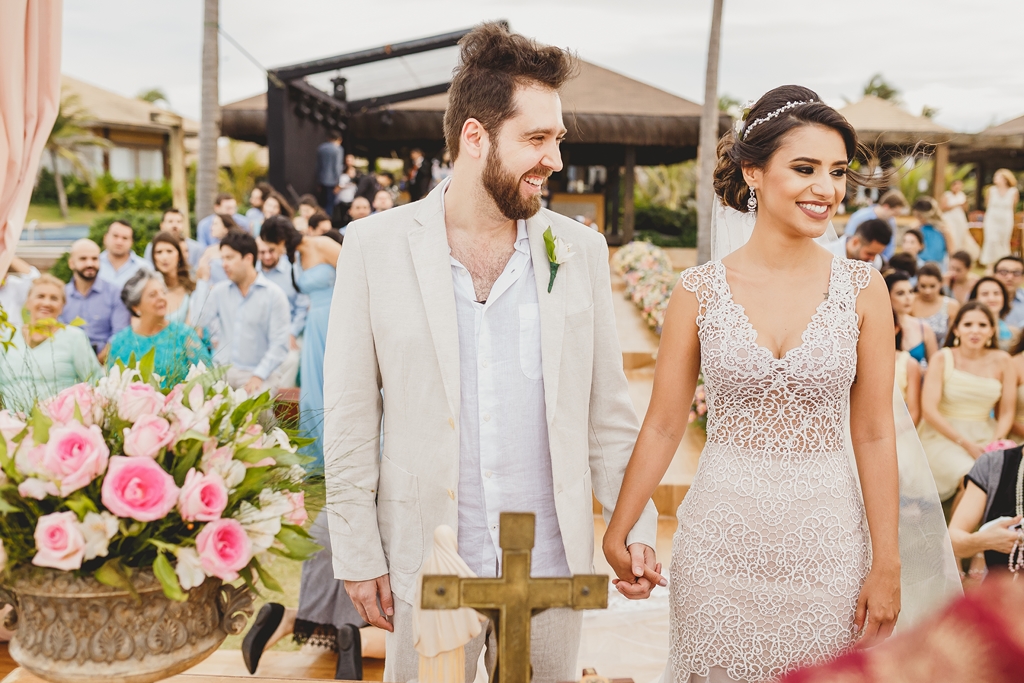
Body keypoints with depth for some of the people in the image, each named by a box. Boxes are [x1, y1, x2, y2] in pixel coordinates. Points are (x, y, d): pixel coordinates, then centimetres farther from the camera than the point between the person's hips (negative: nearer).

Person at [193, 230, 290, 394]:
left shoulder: (274, 294, -2)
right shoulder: (219, 291, 11)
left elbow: (279, 345, -8)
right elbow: (200, 321, -4)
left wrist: (258, 376, -19)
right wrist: (203, 281, 3)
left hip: (258, 372, -3)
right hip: (222, 370, 3)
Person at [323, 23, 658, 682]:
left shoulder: (582, 250, 1)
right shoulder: (375, 246, -6)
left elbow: (608, 414, 6)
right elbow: (350, 423, -3)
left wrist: (637, 527, 1)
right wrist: (358, 556, -3)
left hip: (554, 565, 2)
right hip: (426, 566, -2)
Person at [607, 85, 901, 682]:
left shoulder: (862, 287, -2)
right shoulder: (700, 291, -4)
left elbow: (875, 435, 0)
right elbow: (663, 426, 1)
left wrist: (887, 564, 0)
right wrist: (617, 533, 0)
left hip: (826, 543, 1)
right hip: (722, 539, 0)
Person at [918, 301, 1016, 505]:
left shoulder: (1002, 361, 4)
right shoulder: (942, 359, -4)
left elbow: (1006, 412, 6)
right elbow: (929, 410, -10)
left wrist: (996, 442, -13)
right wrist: (966, 444, -16)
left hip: (985, 436, 3)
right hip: (942, 437, -3)